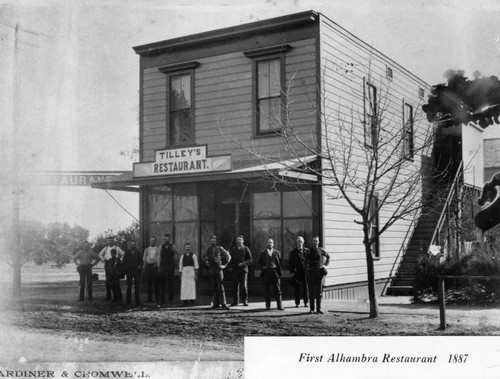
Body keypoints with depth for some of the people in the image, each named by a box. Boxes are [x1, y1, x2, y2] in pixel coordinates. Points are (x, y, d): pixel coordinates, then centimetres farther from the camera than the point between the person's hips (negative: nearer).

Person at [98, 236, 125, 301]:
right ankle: (108, 297, 7)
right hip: (107, 263, 3)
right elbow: (100, 254, 23)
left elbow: (123, 254, 6)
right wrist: (103, 260, 11)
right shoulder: (105, 248, 12)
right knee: (108, 280, 2)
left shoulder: (117, 248, 3)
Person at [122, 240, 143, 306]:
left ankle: (137, 302, 4)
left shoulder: (138, 253, 10)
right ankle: (128, 301, 4)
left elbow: (141, 261, 11)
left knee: (137, 286, 0)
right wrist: (125, 269, 0)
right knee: (129, 286, -1)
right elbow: (124, 261, 10)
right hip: (129, 271, 0)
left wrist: (140, 266, -7)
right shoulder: (127, 252, 10)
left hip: (137, 271, 0)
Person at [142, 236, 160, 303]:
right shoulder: (146, 249, 15)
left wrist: (157, 265, -10)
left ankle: (157, 299, 0)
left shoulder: (157, 249, 6)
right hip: (148, 265, 3)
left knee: (156, 283, -4)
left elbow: (159, 258, 1)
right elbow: (144, 258, 16)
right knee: (148, 283, 3)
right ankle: (149, 299, 8)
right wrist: (144, 267, 8)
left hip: (155, 266, -3)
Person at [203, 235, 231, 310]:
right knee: (214, 288, 4)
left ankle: (223, 304, -10)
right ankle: (216, 304, 8)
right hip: (211, 271, 4)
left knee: (221, 287, -9)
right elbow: (204, 257, 29)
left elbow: (228, 256, 6)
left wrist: (224, 265, 2)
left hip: (219, 270, -4)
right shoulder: (209, 250, 11)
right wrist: (206, 262, 14)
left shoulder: (220, 248, 1)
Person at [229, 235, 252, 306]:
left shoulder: (246, 249, 4)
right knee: (235, 286, 2)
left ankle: (245, 301, 4)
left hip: (243, 270, -3)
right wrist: (229, 267, 4)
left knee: (244, 286, -4)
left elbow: (250, 260, 0)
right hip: (235, 270, 3)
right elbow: (230, 259, 19)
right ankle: (235, 301, 8)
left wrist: (243, 264, -14)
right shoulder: (233, 249, 15)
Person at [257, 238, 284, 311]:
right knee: (267, 290, 2)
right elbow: (259, 262, 13)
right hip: (266, 272, 0)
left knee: (277, 289, -2)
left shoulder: (276, 252, 11)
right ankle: (268, 305, 9)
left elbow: (280, 262, 12)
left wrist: (279, 270, 2)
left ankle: (279, 305, -1)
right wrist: (263, 266, -3)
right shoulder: (263, 253, 11)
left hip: (275, 271, 0)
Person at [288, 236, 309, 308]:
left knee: (305, 287, 2)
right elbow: (290, 263, 7)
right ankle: (297, 303, 8)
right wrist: (291, 272, -3)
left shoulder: (307, 251, 9)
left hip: (305, 272, 0)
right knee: (297, 288, 1)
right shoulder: (293, 252, 8)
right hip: (296, 272, 0)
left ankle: (306, 302, 11)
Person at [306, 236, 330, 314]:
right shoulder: (309, 251, 2)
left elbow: (328, 256, 19)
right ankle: (311, 309, 4)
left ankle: (318, 309, 7)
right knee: (311, 291, 0)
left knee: (319, 291, 1)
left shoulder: (321, 250, 3)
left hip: (319, 271, 0)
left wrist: (325, 264, 9)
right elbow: (306, 260, 17)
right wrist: (307, 266, 5)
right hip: (311, 272, 0)